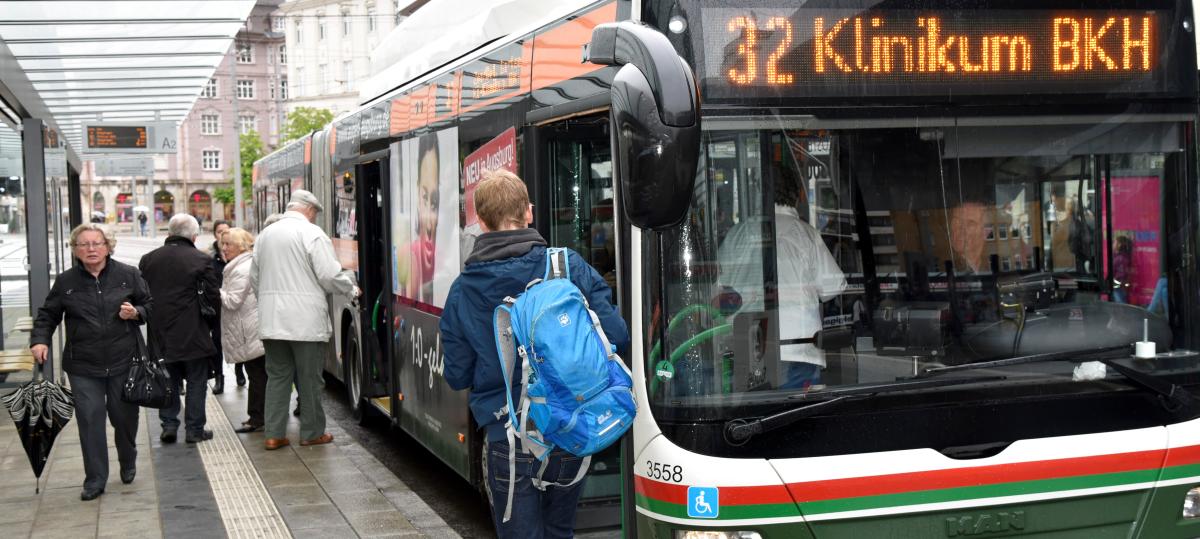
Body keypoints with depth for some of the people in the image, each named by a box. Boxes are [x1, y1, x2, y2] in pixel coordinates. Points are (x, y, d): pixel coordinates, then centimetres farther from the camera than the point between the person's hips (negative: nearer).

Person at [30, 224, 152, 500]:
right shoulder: (66, 281, 2)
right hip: (83, 366, 0)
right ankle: (95, 479, 5)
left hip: (123, 362, 0)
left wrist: (136, 313, -12)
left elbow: (150, 304, 9)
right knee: (90, 420, -4)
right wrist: (40, 340, -5)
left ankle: (128, 464, 37)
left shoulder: (128, 275, 0)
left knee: (125, 416, 11)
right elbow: (48, 314, 10)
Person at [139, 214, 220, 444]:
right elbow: (214, 296, -9)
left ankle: (169, 425, 13)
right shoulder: (200, 259, -10)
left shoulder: (148, 259, 3)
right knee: (196, 382, 7)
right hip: (193, 335, -4)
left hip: (161, 334, 4)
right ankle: (194, 429, 9)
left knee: (168, 381, 15)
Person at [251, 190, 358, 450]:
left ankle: (274, 434, 8)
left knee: (277, 376, 10)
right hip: (306, 321, -5)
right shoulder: (312, 233, -9)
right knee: (309, 378, 5)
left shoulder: (265, 234, 12)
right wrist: (352, 288, 5)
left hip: (271, 320, 6)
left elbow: (254, 277, 18)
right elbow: (330, 275, -13)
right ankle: (312, 433, 13)